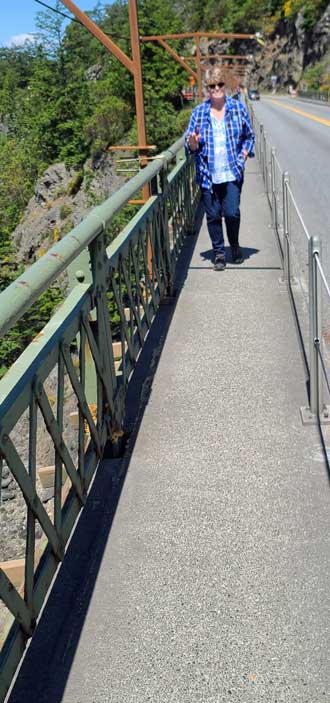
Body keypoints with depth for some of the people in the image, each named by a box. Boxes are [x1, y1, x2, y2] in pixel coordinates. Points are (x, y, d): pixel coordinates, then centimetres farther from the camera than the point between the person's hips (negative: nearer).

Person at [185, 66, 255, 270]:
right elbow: (191, 143, 9)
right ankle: (219, 253, 20)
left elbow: (249, 137, 12)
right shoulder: (199, 111, 5)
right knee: (213, 215, 4)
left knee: (232, 213, -7)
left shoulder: (238, 108, 4)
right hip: (208, 174, 1)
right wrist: (193, 143, -14)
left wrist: (243, 157, -1)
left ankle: (235, 245, 22)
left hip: (232, 173, -1)